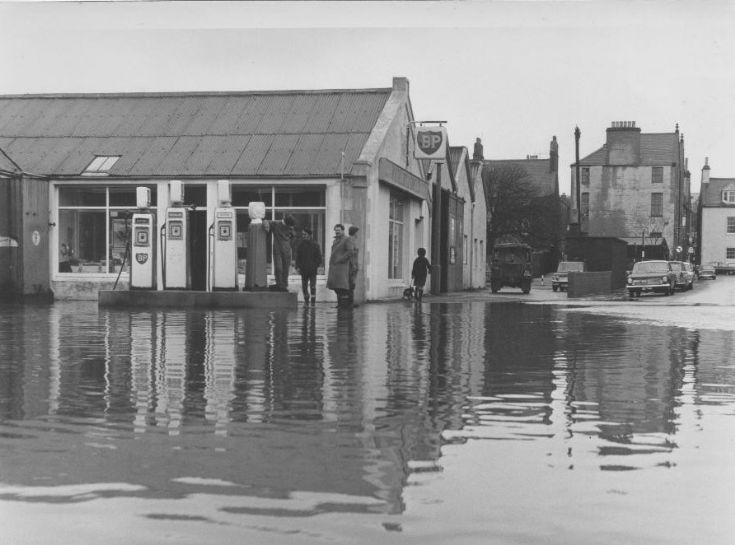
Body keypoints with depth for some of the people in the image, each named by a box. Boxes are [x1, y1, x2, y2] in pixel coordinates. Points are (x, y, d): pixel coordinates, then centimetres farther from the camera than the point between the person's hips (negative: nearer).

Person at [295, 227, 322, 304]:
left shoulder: (315, 245, -1)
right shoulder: (300, 245, 6)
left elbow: (319, 258, 3)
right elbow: (298, 257, 9)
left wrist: (315, 266, -6)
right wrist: (297, 267, -2)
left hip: (312, 270, -3)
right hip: (303, 270, 3)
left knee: (313, 287, -5)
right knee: (304, 287, 7)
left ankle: (313, 302, 0)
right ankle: (306, 302, 21)